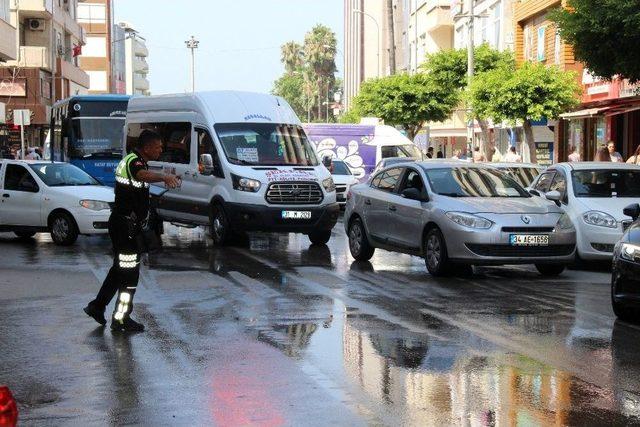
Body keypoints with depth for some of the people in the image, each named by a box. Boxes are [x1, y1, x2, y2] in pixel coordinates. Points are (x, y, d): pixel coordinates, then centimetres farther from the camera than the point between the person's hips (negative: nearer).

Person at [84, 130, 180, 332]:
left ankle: (97, 306, 27)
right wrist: (164, 177, -64)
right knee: (129, 272, -4)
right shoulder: (134, 161, -20)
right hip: (125, 225, -11)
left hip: (120, 223, 11)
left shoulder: (131, 160, 13)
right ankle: (121, 319, 1)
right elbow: (143, 175, -45)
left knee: (120, 267, 19)